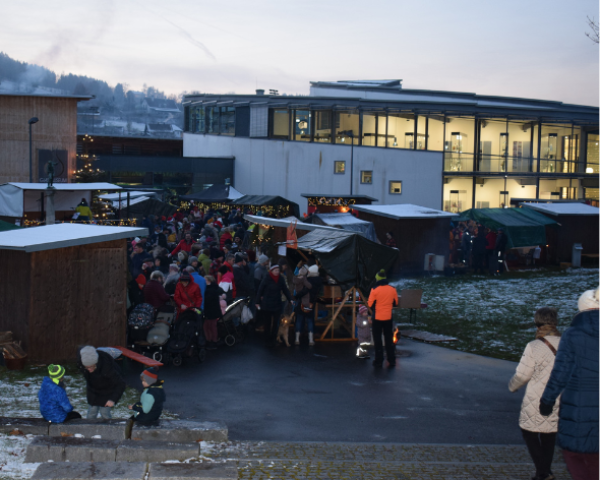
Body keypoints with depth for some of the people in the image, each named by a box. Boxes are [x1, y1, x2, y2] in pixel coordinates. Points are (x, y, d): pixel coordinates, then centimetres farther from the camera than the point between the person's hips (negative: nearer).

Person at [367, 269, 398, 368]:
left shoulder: (375, 290, -13)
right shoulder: (393, 290, -2)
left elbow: (370, 304, -9)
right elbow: (395, 303, 7)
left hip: (377, 318, -3)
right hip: (388, 318, 3)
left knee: (377, 339, 7)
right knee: (389, 339, 11)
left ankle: (379, 361, 8)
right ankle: (391, 361, 12)